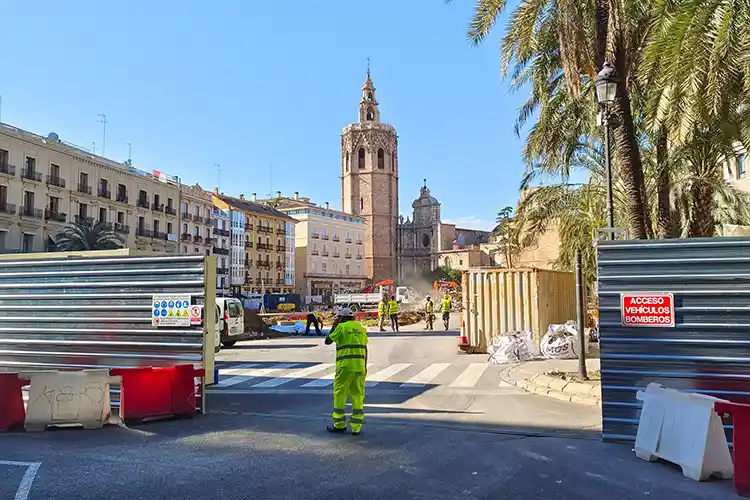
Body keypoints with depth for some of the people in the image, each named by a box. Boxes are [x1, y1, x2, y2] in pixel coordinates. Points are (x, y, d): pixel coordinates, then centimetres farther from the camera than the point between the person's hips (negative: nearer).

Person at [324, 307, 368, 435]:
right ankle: (356, 427, 10)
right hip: (359, 366, 5)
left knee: (340, 393, 7)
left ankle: (339, 424, 13)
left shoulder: (342, 327, -4)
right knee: (358, 395, 8)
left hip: (345, 366, -5)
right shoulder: (361, 328, 12)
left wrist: (333, 327, 12)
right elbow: (365, 349, 15)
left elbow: (327, 341, 1)